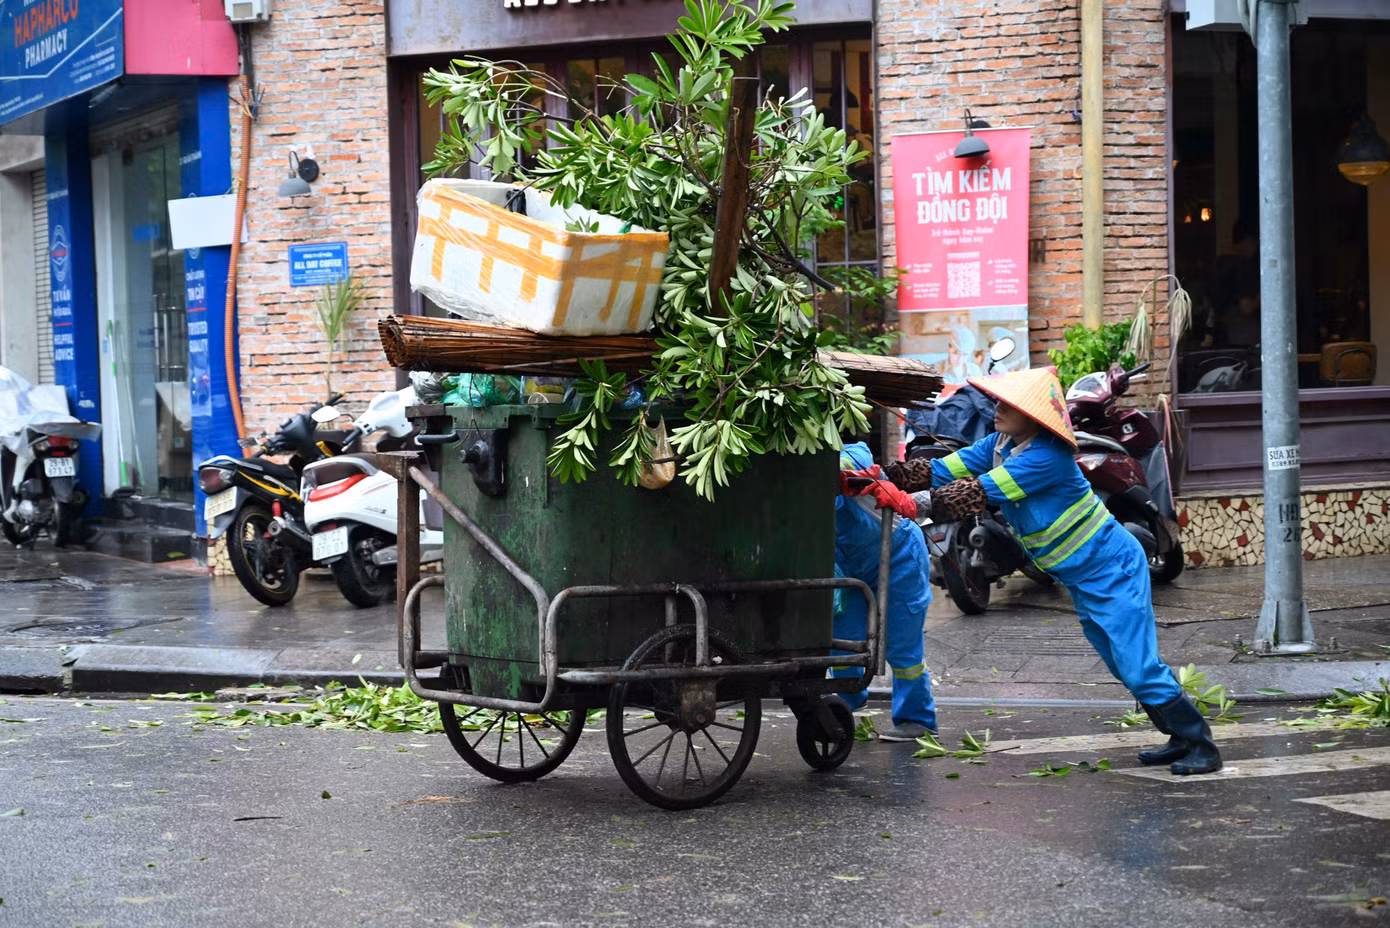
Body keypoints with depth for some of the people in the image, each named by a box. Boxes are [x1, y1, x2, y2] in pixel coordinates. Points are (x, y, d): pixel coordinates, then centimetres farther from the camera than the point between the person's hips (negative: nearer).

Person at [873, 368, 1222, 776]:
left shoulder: (1045, 456, -27)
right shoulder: (1000, 445, 0)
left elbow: (980, 493, -32)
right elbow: (942, 471, -5)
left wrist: (912, 501, -34)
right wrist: (883, 476, -18)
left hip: (1112, 570, -9)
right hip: (1081, 579, 9)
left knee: (1138, 666, -11)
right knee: (1125, 664, 14)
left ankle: (1202, 745, -1)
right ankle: (1182, 739, 23)